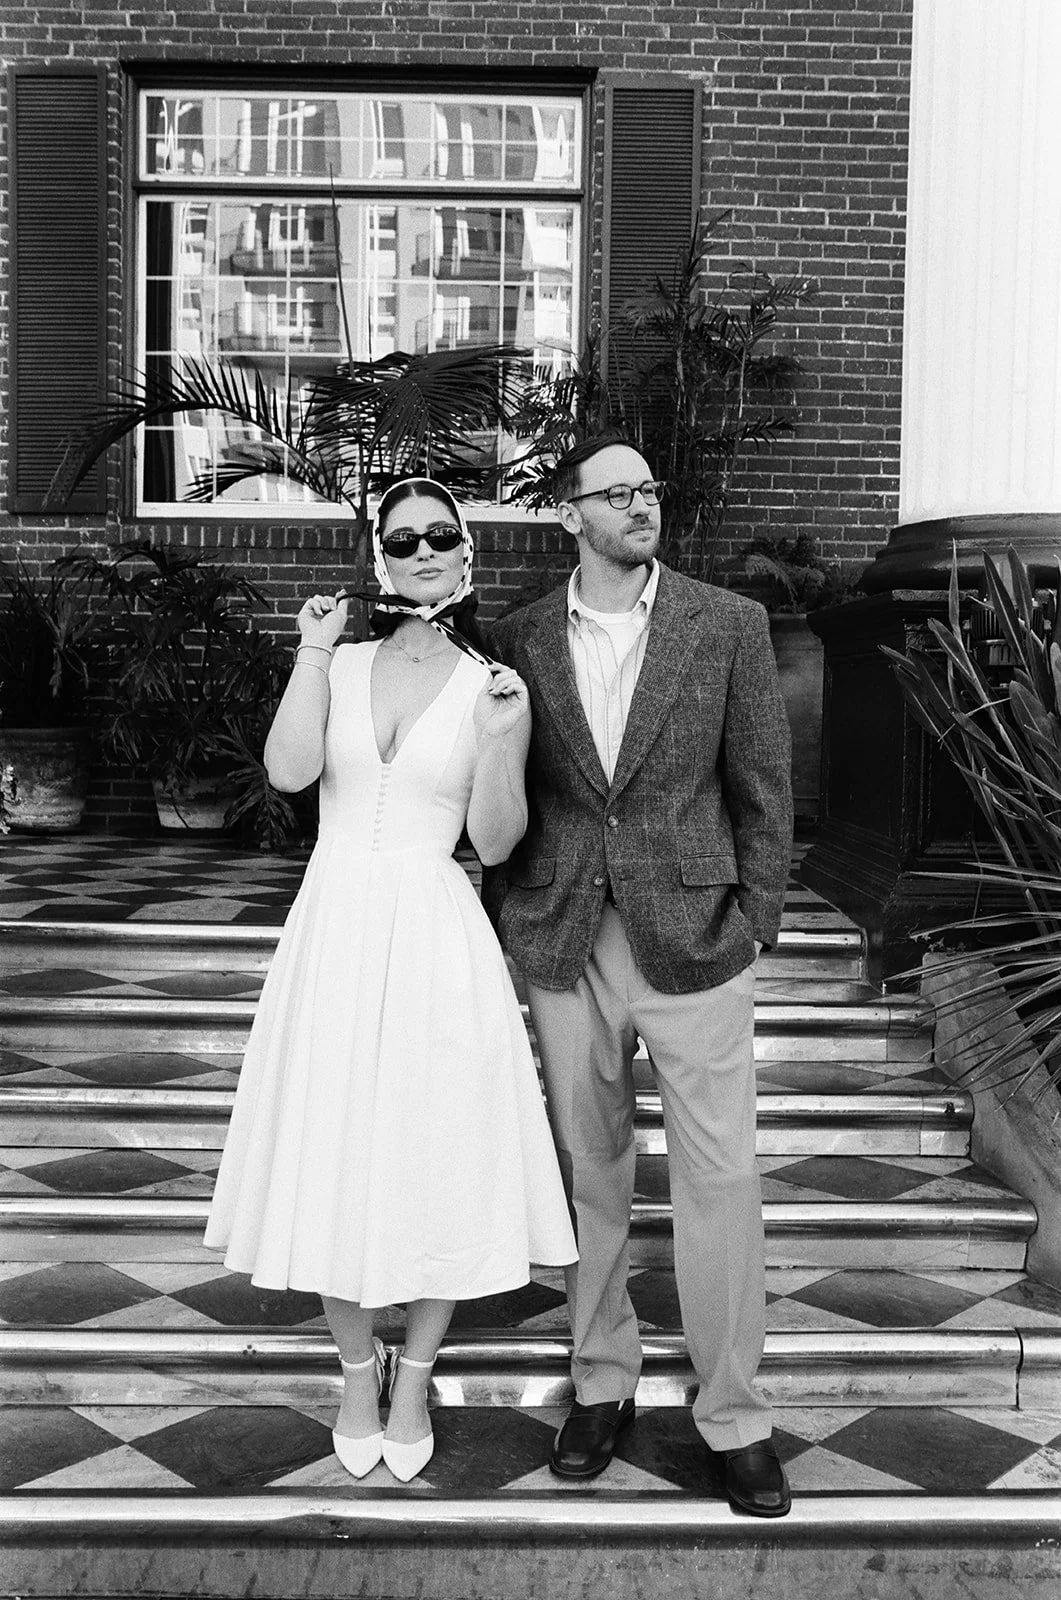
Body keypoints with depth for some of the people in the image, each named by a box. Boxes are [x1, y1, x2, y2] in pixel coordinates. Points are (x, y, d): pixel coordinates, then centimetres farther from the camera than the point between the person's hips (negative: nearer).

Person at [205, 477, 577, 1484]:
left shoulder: (491, 686, 1)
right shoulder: (340, 667, 5)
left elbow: (495, 844, -3)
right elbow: (289, 770, -11)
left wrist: (498, 741, -17)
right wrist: (313, 653, -12)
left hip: (435, 939, -1)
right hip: (333, 933, 2)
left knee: (436, 1160, 5)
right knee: (333, 1158, 8)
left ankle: (413, 1381, 28)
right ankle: (357, 1370, 32)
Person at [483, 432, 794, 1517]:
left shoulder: (729, 625, -1)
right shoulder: (521, 641, 4)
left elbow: (763, 784, 2)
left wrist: (756, 920, -2)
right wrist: (507, 920, 6)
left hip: (693, 937, -1)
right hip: (563, 945, 2)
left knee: (719, 1181, 2)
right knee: (589, 1171, 13)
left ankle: (733, 1414, 18)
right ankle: (602, 1380, 30)